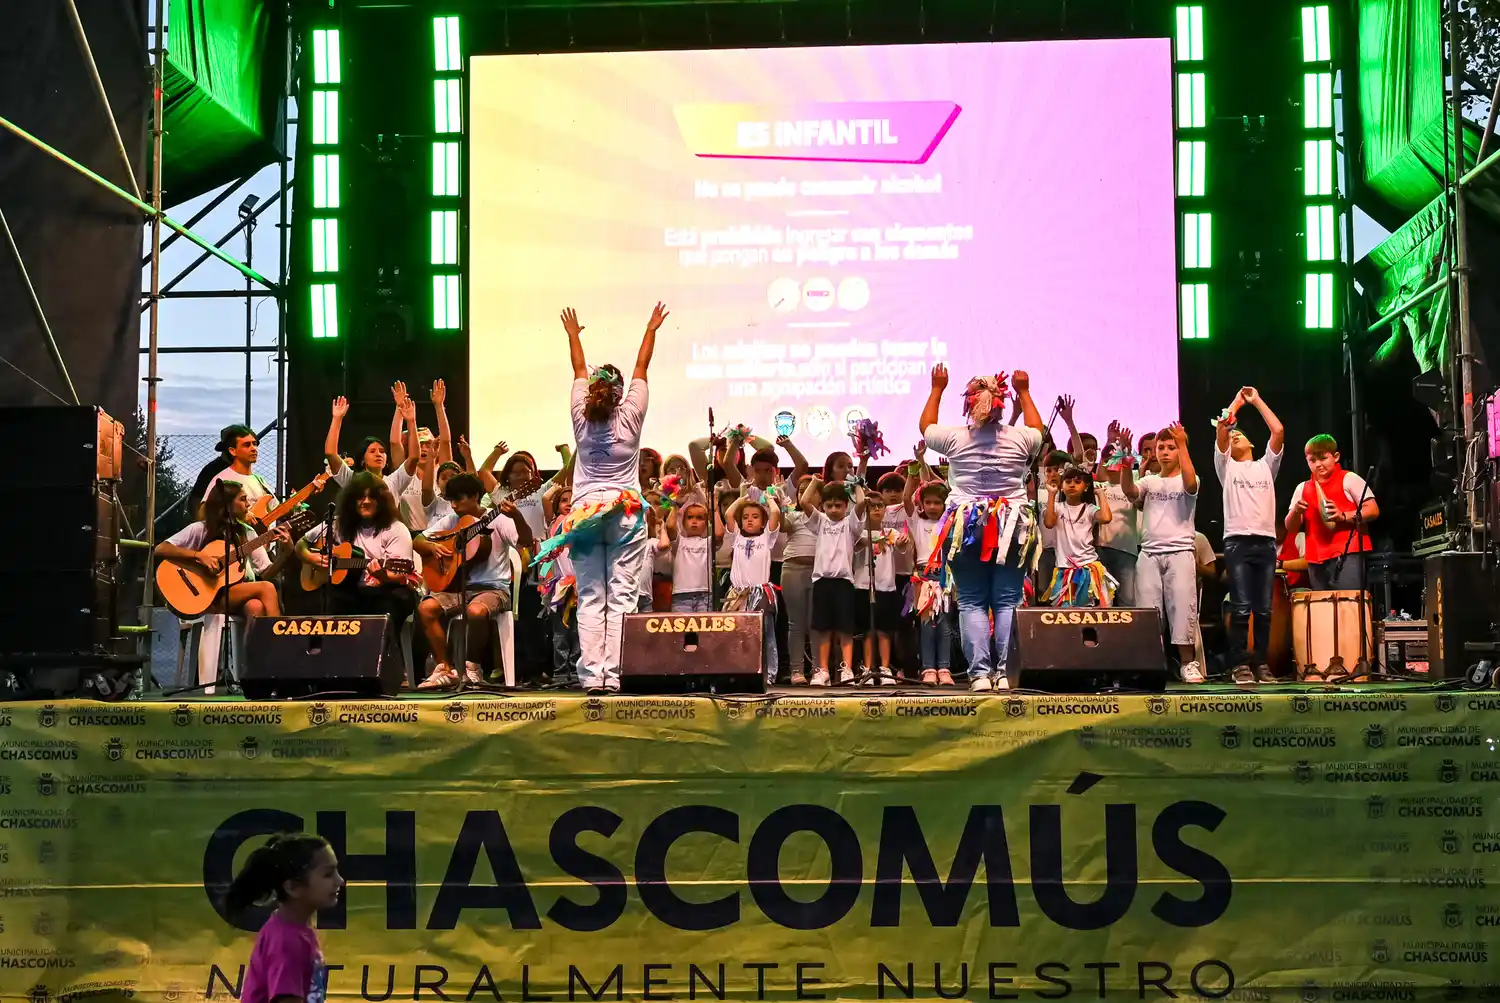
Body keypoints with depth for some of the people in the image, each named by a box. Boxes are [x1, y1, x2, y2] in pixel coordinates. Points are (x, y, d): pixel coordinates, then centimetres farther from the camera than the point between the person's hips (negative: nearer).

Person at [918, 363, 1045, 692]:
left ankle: (979, 672, -6)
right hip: (1012, 527, 1)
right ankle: (1005, 671, -2)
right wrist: (1024, 392, 31)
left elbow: (925, 427, 17)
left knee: (971, 603, 2)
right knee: (1008, 601, 3)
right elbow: (1038, 431, 23)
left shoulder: (955, 438, -4)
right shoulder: (1020, 438, -2)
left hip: (967, 527, -1)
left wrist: (937, 389, 28)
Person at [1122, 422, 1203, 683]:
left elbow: (1190, 483, -18)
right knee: (1147, 609, -3)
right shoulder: (1149, 481, 15)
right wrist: (1126, 459, -19)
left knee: (1182, 607, -9)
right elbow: (1128, 490, -5)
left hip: (1180, 552, -3)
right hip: (1149, 553, 3)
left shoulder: (1185, 481, 7)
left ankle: (1189, 663, -4)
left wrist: (1183, 444, -16)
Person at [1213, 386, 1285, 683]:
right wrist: (1237, 402, 16)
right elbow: (1221, 427, 2)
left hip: (1266, 542, 2)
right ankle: (1240, 665, -7)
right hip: (1237, 542, -2)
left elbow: (1278, 431, 8)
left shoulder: (1266, 466, 21)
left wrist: (1257, 401, 15)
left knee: (1264, 610, 1)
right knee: (1241, 608, -10)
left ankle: (1260, 664, 6)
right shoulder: (1226, 466, 15)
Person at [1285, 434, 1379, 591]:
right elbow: (1291, 528, 15)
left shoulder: (1349, 480, 3)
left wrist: (1343, 516, -19)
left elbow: (1373, 510, -4)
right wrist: (1296, 511, -7)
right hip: (1316, 559, 5)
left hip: (1347, 555, -5)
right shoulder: (1302, 489, 17)